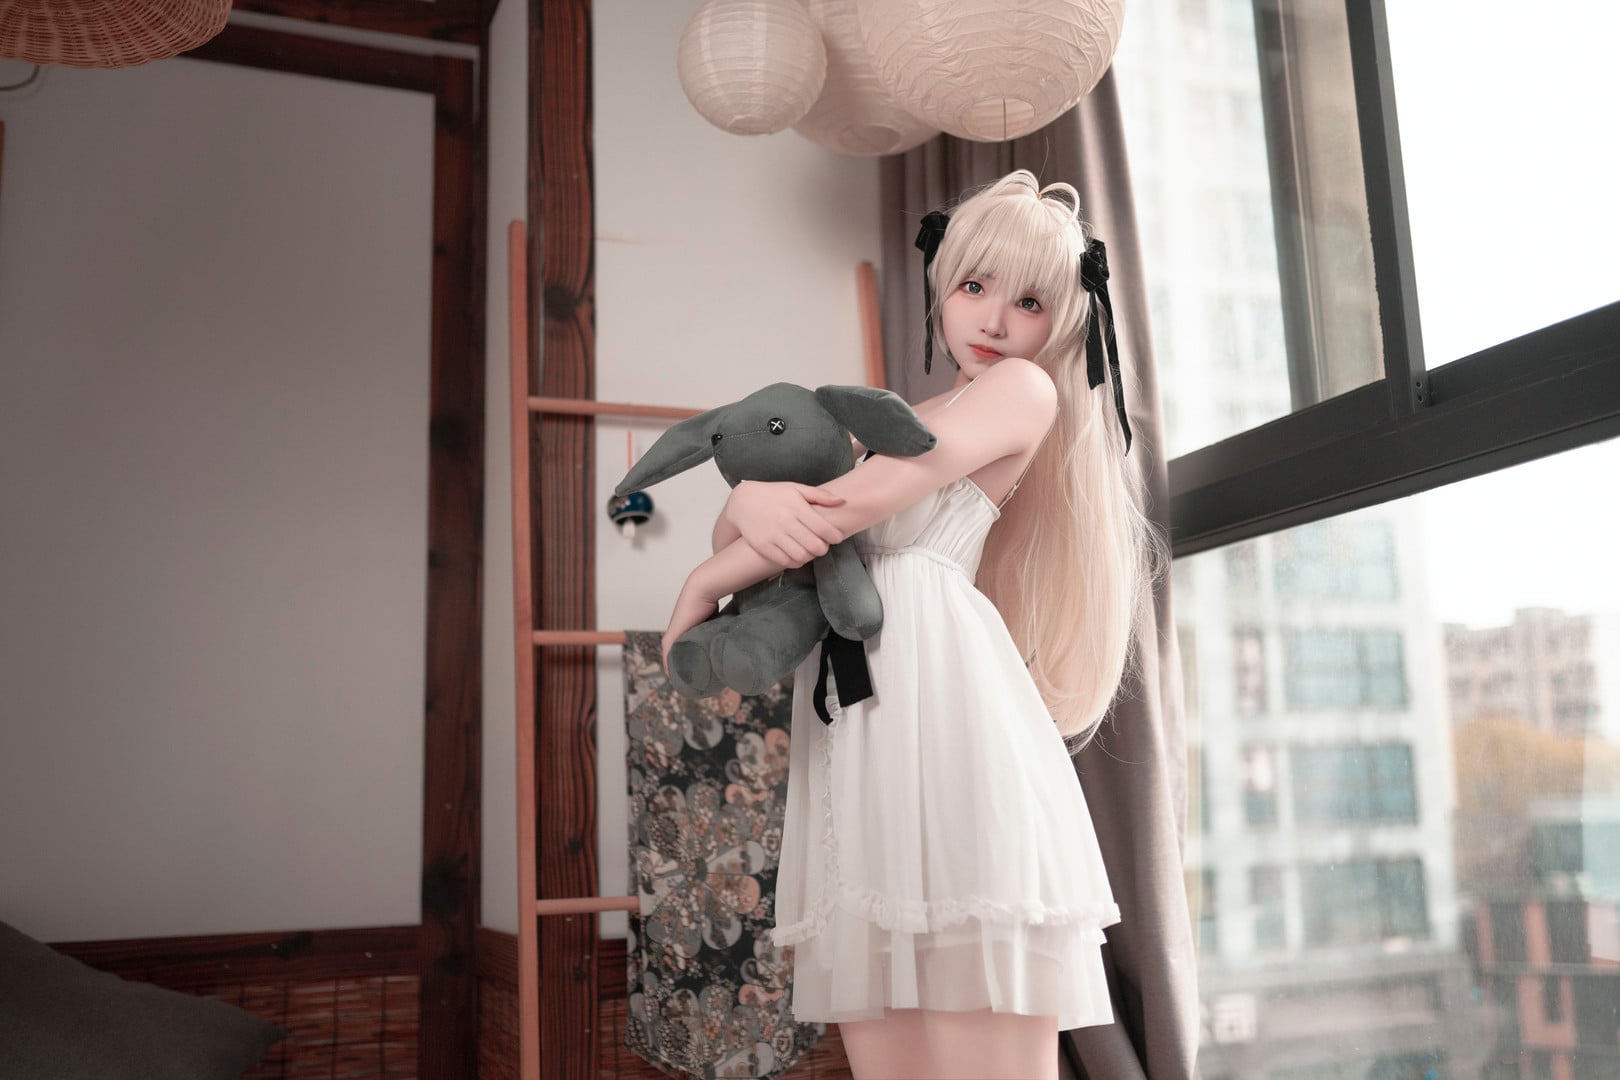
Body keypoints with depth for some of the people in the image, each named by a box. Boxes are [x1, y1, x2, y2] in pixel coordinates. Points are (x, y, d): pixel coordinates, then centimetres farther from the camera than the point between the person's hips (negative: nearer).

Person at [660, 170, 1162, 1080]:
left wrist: (702, 587, 7)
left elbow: (851, 504, -5)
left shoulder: (1026, 390, 5)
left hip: (944, 698, -7)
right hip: (852, 726, 7)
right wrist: (750, 501, -6)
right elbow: (738, 520, 19)